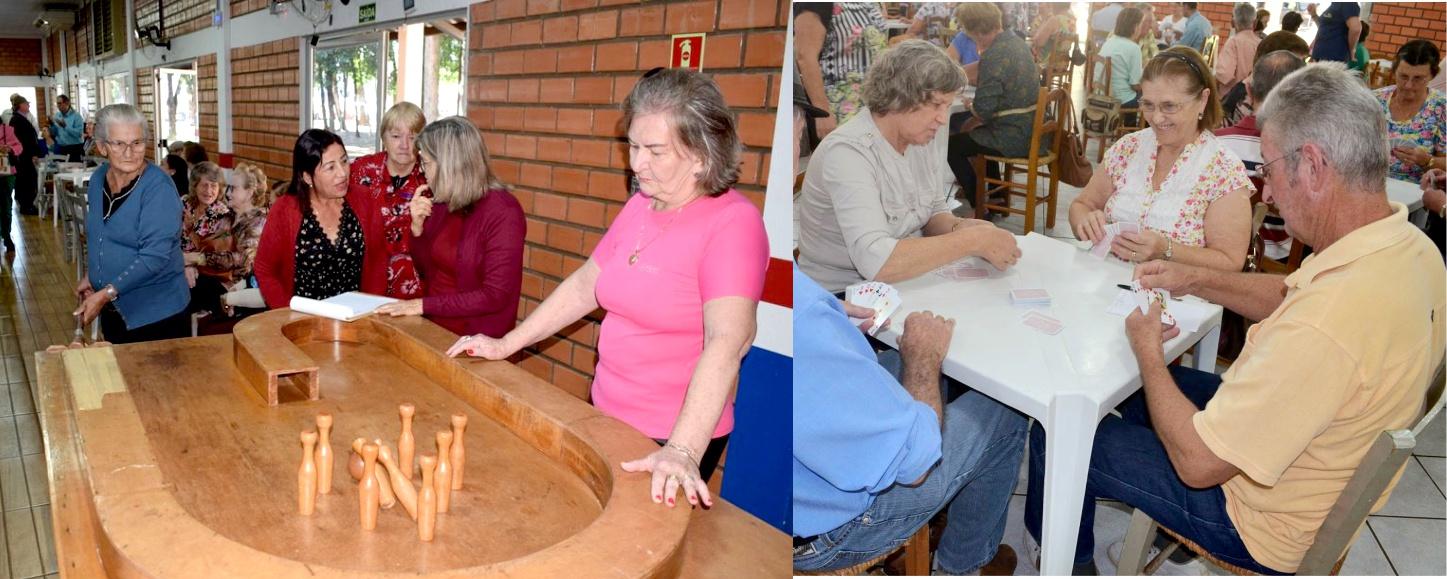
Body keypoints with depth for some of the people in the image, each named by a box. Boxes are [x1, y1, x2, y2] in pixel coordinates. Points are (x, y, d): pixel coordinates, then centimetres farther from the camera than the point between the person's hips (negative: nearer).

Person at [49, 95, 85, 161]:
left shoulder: (76, 116, -7)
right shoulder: (56, 116, 9)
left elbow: (79, 133, -18)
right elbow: (53, 134, 10)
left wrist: (65, 126, -23)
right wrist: (52, 124, -6)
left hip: (74, 148, -5)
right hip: (60, 148, 5)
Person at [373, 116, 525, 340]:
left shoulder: (503, 213, -14)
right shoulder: (441, 203, 4)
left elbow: (496, 296, -20)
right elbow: (426, 272, 15)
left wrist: (424, 305, -19)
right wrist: (417, 227, -2)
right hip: (433, 330, 6)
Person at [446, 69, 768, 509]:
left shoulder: (733, 222, -20)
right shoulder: (641, 206, 4)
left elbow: (728, 339, -32)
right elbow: (584, 285, 14)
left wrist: (683, 451, -41)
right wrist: (506, 345, 13)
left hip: (676, 440, -7)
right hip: (607, 417, 7)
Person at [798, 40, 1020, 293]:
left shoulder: (925, 137, 0)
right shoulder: (848, 153, -22)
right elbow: (876, 262, -32)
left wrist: (959, 227, -9)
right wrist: (973, 241, -27)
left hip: (906, 282, 7)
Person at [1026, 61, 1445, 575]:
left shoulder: (1327, 328, -41)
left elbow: (1197, 462, -30)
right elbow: (1290, 296, 12)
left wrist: (1147, 349, -16)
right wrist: (1196, 280, -1)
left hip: (1270, 524, -9)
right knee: (1135, 383, 24)